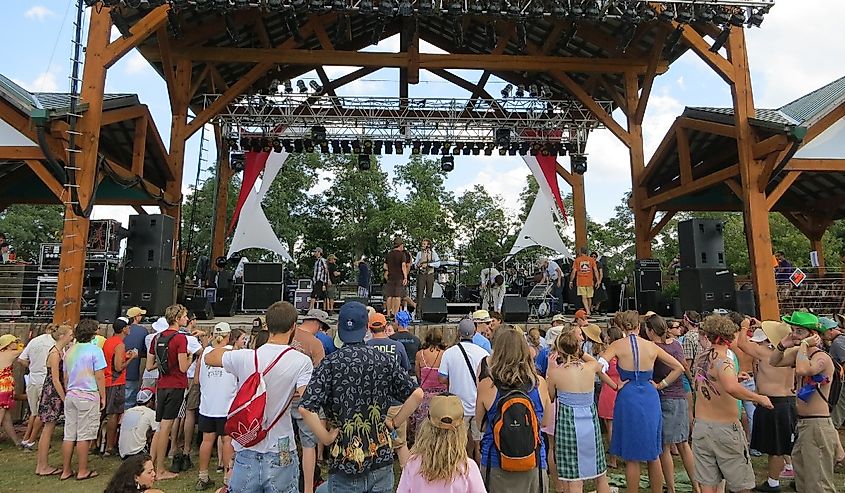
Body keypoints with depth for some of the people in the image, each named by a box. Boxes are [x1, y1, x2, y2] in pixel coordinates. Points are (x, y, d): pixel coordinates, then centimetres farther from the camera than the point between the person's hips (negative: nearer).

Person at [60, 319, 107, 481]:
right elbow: (99, 377, -12)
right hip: (88, 396, -7)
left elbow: (65, 377, 15)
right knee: (84, 435, 1)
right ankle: (82, 471, 8)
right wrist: (103, 397, -3)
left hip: (70, 395, 7)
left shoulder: (69, 351, 10)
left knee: (69, 435, 11)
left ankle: (66, 471, 19)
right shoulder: (95, 350, -12)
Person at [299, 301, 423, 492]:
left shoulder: (330, 363, -10)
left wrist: (326, 438, -8)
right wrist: (393, 423, 2)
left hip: (344, 461, -3)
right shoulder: (385, 360, -2)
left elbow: (305, 408, -20)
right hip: (382, 457, 3)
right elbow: (417, 394, -5)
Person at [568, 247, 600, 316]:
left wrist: (571, 281, 4)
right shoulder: (591, 259, 4)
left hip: (581, 282, -2)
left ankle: (587, 310, -21)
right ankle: (589, 310, 24)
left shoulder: (577, 260, 0)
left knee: (584, 297, -5)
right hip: (590, 282, 2)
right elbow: (595, 270, -1)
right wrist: (598, 281, 1)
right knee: (589, 297, 14)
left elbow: (574, 272, -2)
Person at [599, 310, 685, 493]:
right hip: (650, 399, 3)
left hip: (628, 398, -3)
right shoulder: (651, 346, 2)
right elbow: (679, 368, 9)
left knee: (631, 457, 7)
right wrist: (662, 384, 10)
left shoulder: (618, 345, -7)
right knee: (653, 454, 17)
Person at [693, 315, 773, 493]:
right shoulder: (723, 361, -18)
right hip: (725, 428, -6)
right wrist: (759, 398, -25)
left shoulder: (702, 356, 5)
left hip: (701, 426, 6)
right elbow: (731, 388, -39)